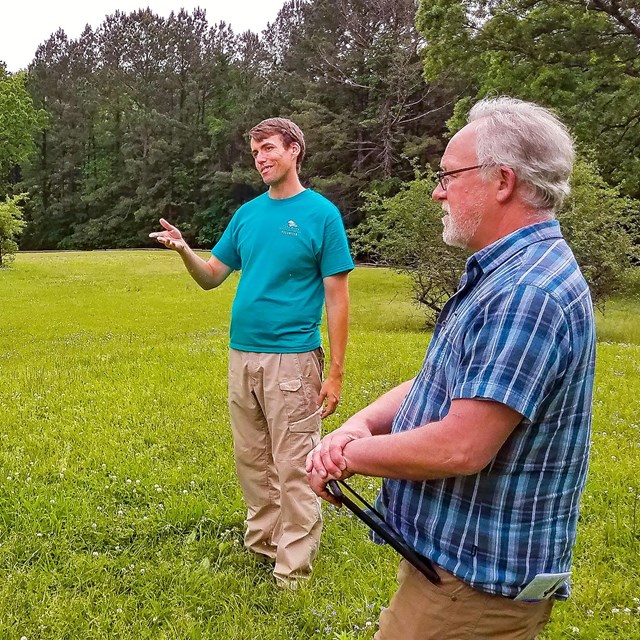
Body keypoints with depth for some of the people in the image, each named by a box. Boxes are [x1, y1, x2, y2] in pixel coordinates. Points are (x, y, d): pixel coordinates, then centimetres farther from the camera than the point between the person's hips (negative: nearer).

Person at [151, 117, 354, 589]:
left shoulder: (321, 214, -4)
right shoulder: (247, 213, 12)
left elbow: (337, 297, -6)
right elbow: (212, 277, 14)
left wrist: (335, 372, -10)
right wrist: (184, 250, -7)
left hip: (292, 358, -6)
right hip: (242, 355, 6)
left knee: (294, 467, 0)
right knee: (252, 459, 15)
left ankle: (292, 571, 10)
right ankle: (262, 542, 32)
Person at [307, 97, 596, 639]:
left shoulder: (529, 293, -26)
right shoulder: (504, 274, 10)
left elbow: (461, 446, -30)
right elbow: (436, 384, 11)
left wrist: (349, 454, -15)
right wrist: (361, 424, -7)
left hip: (477, 582, -9)